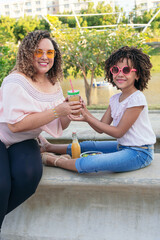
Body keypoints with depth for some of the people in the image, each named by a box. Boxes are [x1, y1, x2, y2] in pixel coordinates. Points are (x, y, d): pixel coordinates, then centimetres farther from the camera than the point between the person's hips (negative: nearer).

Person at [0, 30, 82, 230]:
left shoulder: (54, 85, 4)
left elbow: (60, 126, 8)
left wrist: (69, 111, -15)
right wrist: (56, 111, -29)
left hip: (24, 143, 5)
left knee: (29, 176, -25)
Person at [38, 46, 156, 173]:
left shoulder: (137, 99, -18)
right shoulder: (115, 99, 7)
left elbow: (118, 132, -16)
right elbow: (101, 128, 3)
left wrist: (88, 119, -17)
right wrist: (84, 109, -11)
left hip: (140, 153, -8)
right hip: (122, 147, 8)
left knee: (91, 162, -27)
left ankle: (55, 161, -5)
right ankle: (49, 147, 35)